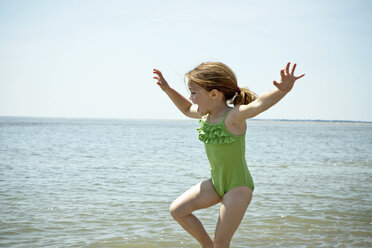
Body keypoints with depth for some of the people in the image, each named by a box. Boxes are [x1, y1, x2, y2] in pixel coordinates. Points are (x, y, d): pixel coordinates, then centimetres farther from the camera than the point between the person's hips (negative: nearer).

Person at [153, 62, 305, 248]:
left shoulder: (233, 116, -23)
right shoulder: (206, 114, 1)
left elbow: (259, 103, -43)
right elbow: (187, 109, 25)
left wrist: (282, 89, -61)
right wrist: (167, 89, 21)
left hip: (239, 186, -8)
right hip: (216, 183, 8)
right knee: (177, 210, 5)